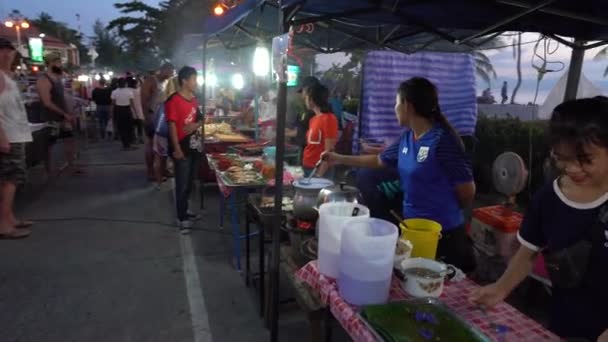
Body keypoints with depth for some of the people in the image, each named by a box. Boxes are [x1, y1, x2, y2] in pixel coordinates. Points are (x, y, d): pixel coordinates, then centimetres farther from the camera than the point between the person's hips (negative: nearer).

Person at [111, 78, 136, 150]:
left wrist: (112, 113, 6)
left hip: (118, 111, 1)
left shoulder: (114, 92, -3)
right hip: (127, 110, -1)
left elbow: (113, 104, -2)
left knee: (121, 128, 8)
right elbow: (132, 103, -9)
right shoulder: (129, 91, -7)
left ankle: (125, 145, 10)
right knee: (129, 128, 12)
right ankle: (129, 145, 12)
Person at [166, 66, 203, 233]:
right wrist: (176, 149, -21)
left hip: (195, 146, 8)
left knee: (190, 183, 17)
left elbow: (200, 118, 20)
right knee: (182, 184, 0)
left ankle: (184, 211, 33)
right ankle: (182, 218, 10)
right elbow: (172, 126, -17)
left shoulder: (194, 100, 11)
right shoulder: (173, 101, -14)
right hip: (182, 148, -8)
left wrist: (196, 125, -5)